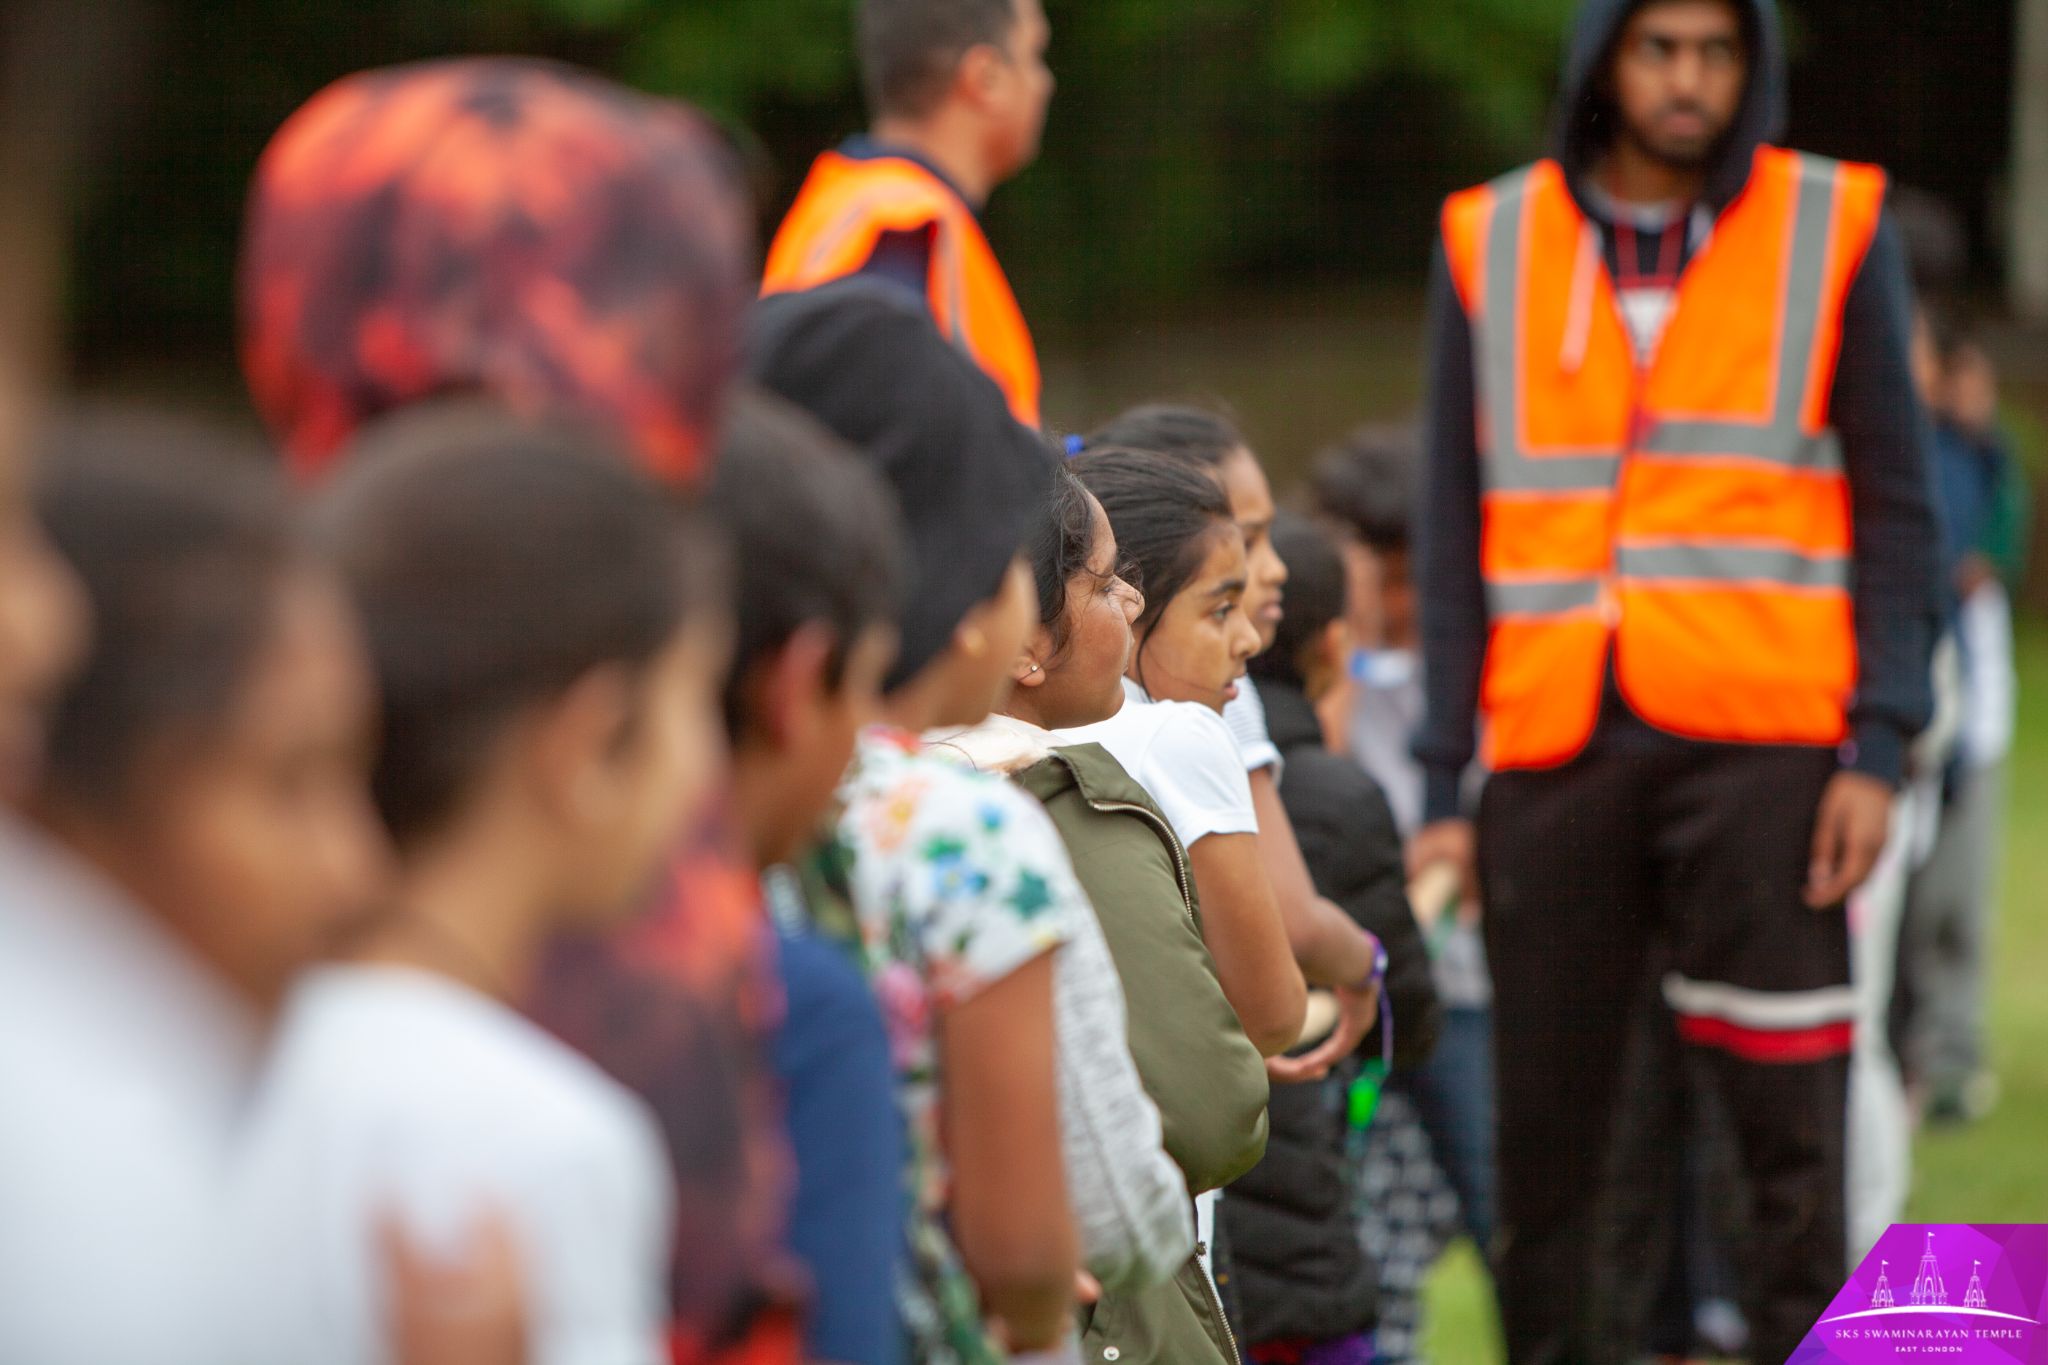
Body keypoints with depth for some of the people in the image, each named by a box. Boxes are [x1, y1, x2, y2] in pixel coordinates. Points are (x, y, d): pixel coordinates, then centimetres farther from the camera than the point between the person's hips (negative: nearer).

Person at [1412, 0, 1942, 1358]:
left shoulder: (1834, 231, 6)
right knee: (1547, 1129, 4)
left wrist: (1879, 745, -5)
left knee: (1789, 1122, -5)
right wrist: (1444, 782, 5)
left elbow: (1894, 505, 5)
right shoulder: (1491, 244, 10)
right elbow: (1455, 530, 12)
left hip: (1760, 745, -2)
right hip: (1554, 746, 2)